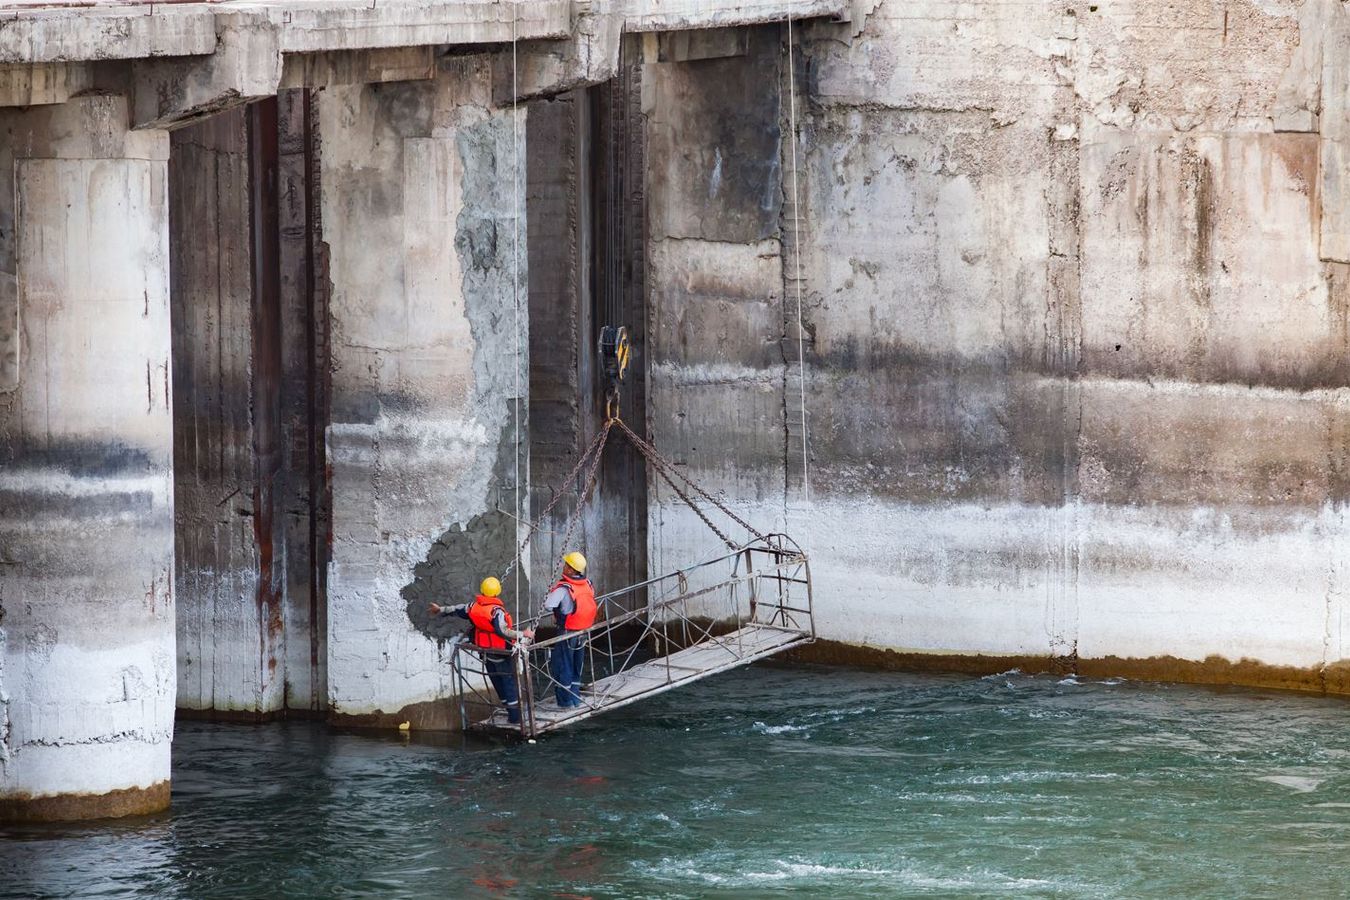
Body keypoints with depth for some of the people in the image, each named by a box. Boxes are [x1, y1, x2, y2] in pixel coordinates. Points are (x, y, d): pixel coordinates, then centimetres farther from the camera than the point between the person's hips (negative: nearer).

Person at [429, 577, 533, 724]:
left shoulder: (474, 607, -2)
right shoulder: (496, 611, -23)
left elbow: (458, 610, 14)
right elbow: (503, 631, -29)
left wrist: (441, 609, 32)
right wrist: (523, 635, -24)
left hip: (485, 650, 7)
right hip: (501, 652, -7)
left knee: (498, 683, 16)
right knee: (510, 683, 1)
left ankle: (511, 713, 23)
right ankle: (515, 717, 1)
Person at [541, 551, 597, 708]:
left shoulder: (564, 589, -24)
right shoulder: (588, 584, -4)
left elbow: (548, 606, -32)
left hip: (567, 632, -6)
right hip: (584, 631, 6)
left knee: (562, 666, 7)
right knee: (576, 666, 19)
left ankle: (565, 700, 10)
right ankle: (576, 698, 27)